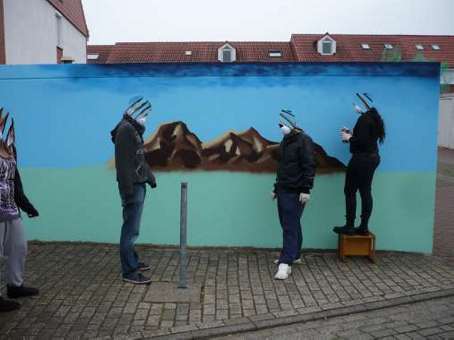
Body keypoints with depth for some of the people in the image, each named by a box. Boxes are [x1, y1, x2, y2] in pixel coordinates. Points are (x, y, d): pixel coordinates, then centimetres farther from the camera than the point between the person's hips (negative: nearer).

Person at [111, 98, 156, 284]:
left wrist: (150, 176, 30)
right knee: (131, 229, -7)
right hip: (132, 187, -10)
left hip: (138, 185, 10)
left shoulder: (134, 130, 15)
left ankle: (133, 261, 29)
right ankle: (129, 271, -2)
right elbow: (123, 162, -22)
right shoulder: (125, 130, -16)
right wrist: (127, 190, -25)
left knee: (132, 227, 18)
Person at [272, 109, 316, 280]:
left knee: (290, 227, -10)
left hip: (295, 192, -9)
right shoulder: (285, 141, 16)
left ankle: (286, 263, -11)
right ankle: (294, 255, 27)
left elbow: (309, 166, -16)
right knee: (288, 225, 14)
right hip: (283, 190, 9)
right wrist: (276, 187, 23)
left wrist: (306, 189, -21)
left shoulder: (303, 141, -10)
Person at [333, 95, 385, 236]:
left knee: (350, 191, -1)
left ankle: (349, 226, 3)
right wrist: (352, 133, 13)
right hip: (373, 158, 9)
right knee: (366, 192, 10)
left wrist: (349, 138, -8)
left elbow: (362, 141, -23)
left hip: (361, 159, -9)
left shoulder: (364, 119, -16)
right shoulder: (375, 118, 12)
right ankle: (364, 227, 13)